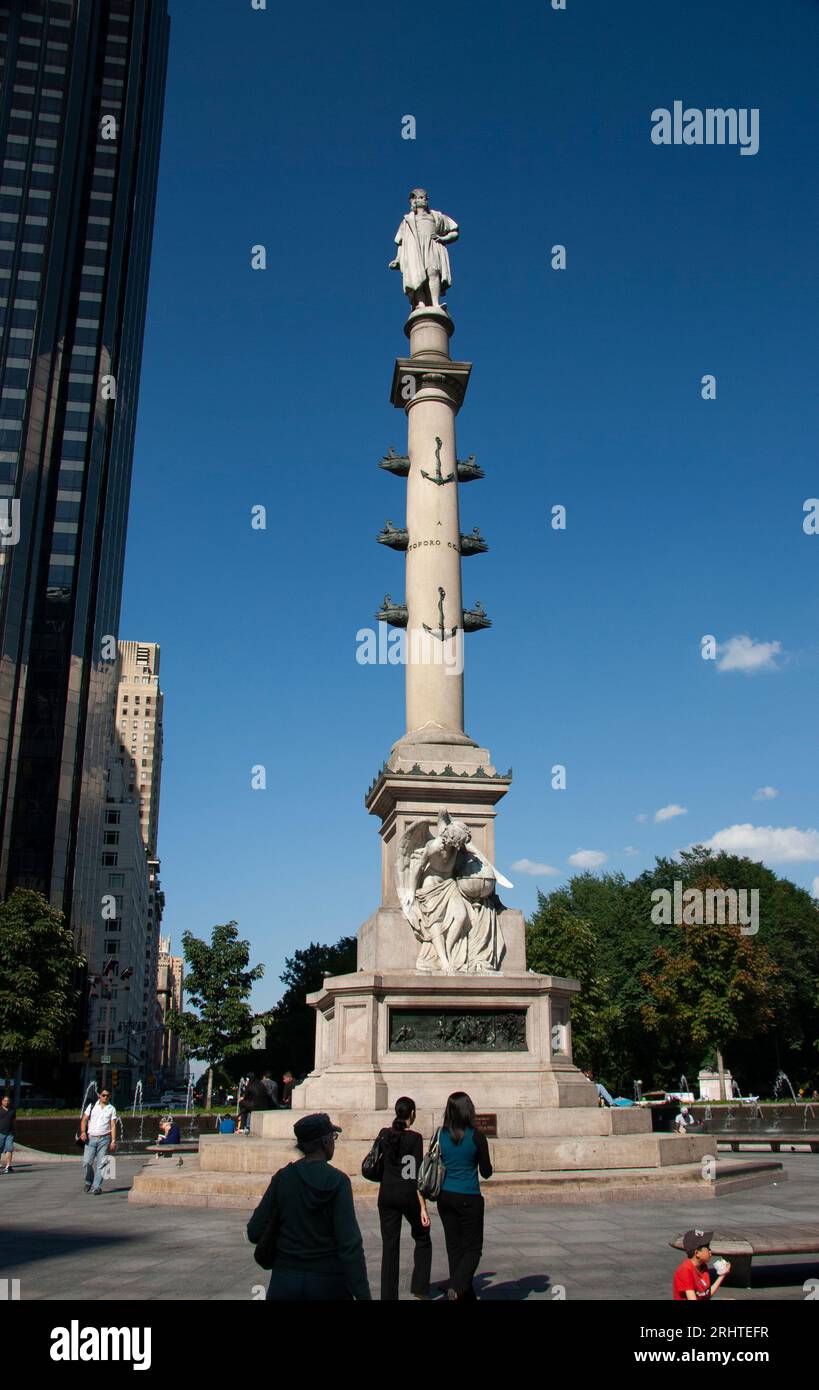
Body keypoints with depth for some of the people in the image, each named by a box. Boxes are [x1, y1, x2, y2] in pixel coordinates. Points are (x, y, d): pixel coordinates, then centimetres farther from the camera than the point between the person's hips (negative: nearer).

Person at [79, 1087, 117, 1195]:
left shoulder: (111, 1109, 7)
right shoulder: (92, 1106, 10)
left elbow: (113, 1126, 3)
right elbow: (84, 1120, 8)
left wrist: (113, 1141, -4)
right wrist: (83, 1132, -9)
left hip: (104, 1139, -1)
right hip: (90, 1138, 1)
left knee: (101, 1164, -3)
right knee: (86, 1162, -6)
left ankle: (97, 1187, 3)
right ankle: (89, 1182, 18)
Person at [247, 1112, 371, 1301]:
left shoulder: (282, 1178, -4)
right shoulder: (338, 1181, -12)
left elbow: (254, 1232, -2)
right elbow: (350, 1244, -18)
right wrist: (362, 1294, -18)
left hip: (285, 1279, 2)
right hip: (328, 1280, -2)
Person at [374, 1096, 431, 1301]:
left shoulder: (384, 1135, 2)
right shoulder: (414, 1138, -11)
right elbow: (417, 1175, -14)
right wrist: (423, 1207, -13)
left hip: (386, 1194, 4)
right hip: (408, 1194, -4)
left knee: (389, 1245, 8)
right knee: (422, 1239, 17)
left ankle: (388, 1295, 5)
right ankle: (420, 1288, 10)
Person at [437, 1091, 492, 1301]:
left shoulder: (440, 1135, -2)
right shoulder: (476, 1136, -11)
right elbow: (486, 1172, -4)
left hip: (445, 1196, 4)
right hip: (468, 1197, -4)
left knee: (454, 1247, 14)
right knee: (473, 1248, 6)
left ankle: (466, 1295, 18)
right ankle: (456, 1287, -16)